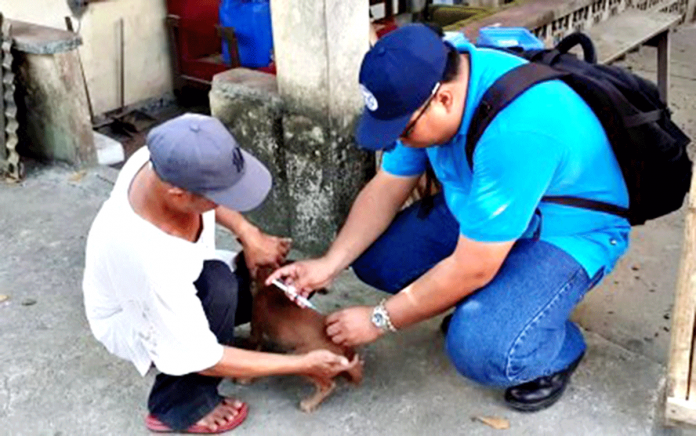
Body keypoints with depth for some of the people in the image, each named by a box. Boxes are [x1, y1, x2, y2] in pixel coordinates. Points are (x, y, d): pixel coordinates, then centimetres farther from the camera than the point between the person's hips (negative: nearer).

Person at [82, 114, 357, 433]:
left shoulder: (169, 161, -28)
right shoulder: (150, 260, -44)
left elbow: (203, 190, -1)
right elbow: (199, 358, -33)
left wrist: (248, 234, -12)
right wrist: (303, 365, -29)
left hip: (180, 285, 7)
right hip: (131, 320, -7)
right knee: (217, 284, -36)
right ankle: (180, 406, -13)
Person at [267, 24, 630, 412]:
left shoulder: (515, 132, -38)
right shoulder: (429, 84, -13)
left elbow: (471, 270, -31)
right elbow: (387, 188, -1)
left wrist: (379, 320, -19)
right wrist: (329, 264, -11)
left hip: (570, 232, -7)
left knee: (480, 349, -30)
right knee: (374, 257, -3)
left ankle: (558, 349, 3)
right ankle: (480, 305, 16)